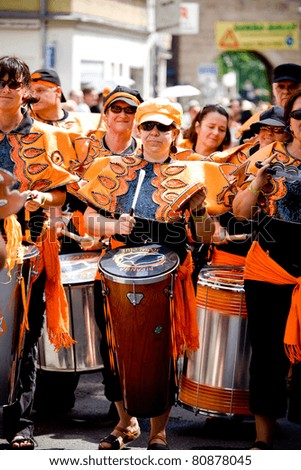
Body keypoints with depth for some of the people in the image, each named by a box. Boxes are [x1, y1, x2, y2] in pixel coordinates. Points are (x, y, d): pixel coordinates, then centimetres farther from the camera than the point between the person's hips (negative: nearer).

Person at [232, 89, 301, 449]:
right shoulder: (268, 155, 4)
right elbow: (241, 212, 4)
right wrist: (258, 181, -13)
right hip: (268, 274, 0)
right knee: (268, 356, 6)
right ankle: (263, 439, 18)